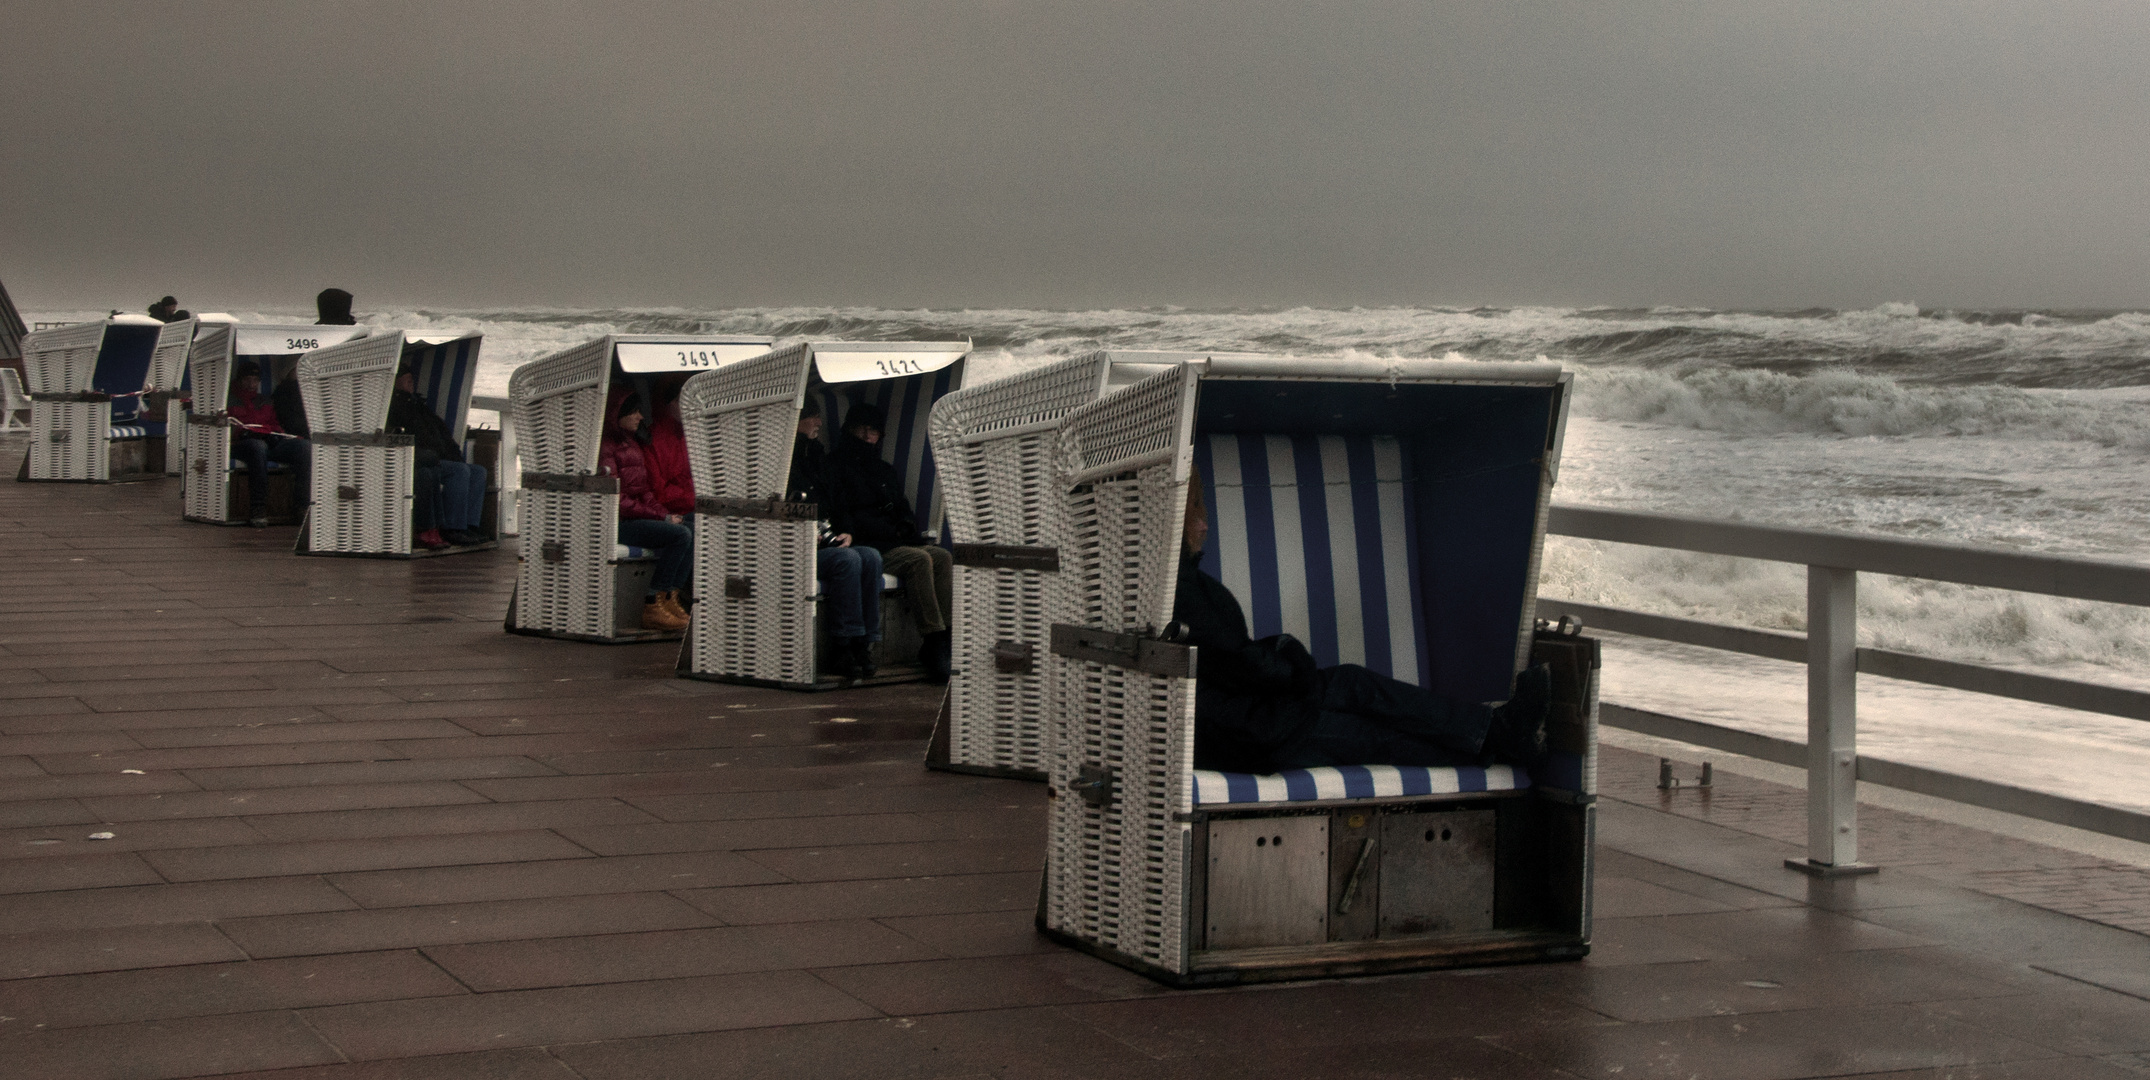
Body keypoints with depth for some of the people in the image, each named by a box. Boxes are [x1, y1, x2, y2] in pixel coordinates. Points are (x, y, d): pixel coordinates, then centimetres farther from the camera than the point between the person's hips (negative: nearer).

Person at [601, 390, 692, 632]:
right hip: (619, 523, -9)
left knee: (693, 531, -10)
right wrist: (661, 517, -15)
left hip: (642, 518, 9)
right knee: (680, 535, -23)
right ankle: (653, 605, -20)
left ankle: (670, 599, -12)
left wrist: (665, 514, 0)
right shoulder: (606, 446, -10)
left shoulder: (634, 444, 19)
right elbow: (616, 500, -16)